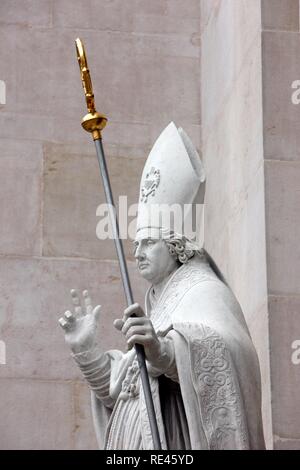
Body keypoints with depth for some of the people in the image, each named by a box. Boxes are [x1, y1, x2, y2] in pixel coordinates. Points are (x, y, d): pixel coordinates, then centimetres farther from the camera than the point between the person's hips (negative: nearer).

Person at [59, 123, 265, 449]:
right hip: (142, 441, 9)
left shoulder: (203, 293, -9)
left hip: (176, 442, -9)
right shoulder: (156, 302, 18)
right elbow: (118, 392, 18)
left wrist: (163, 352, -49)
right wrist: (86, 348, 4)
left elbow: (221, 358, -32)